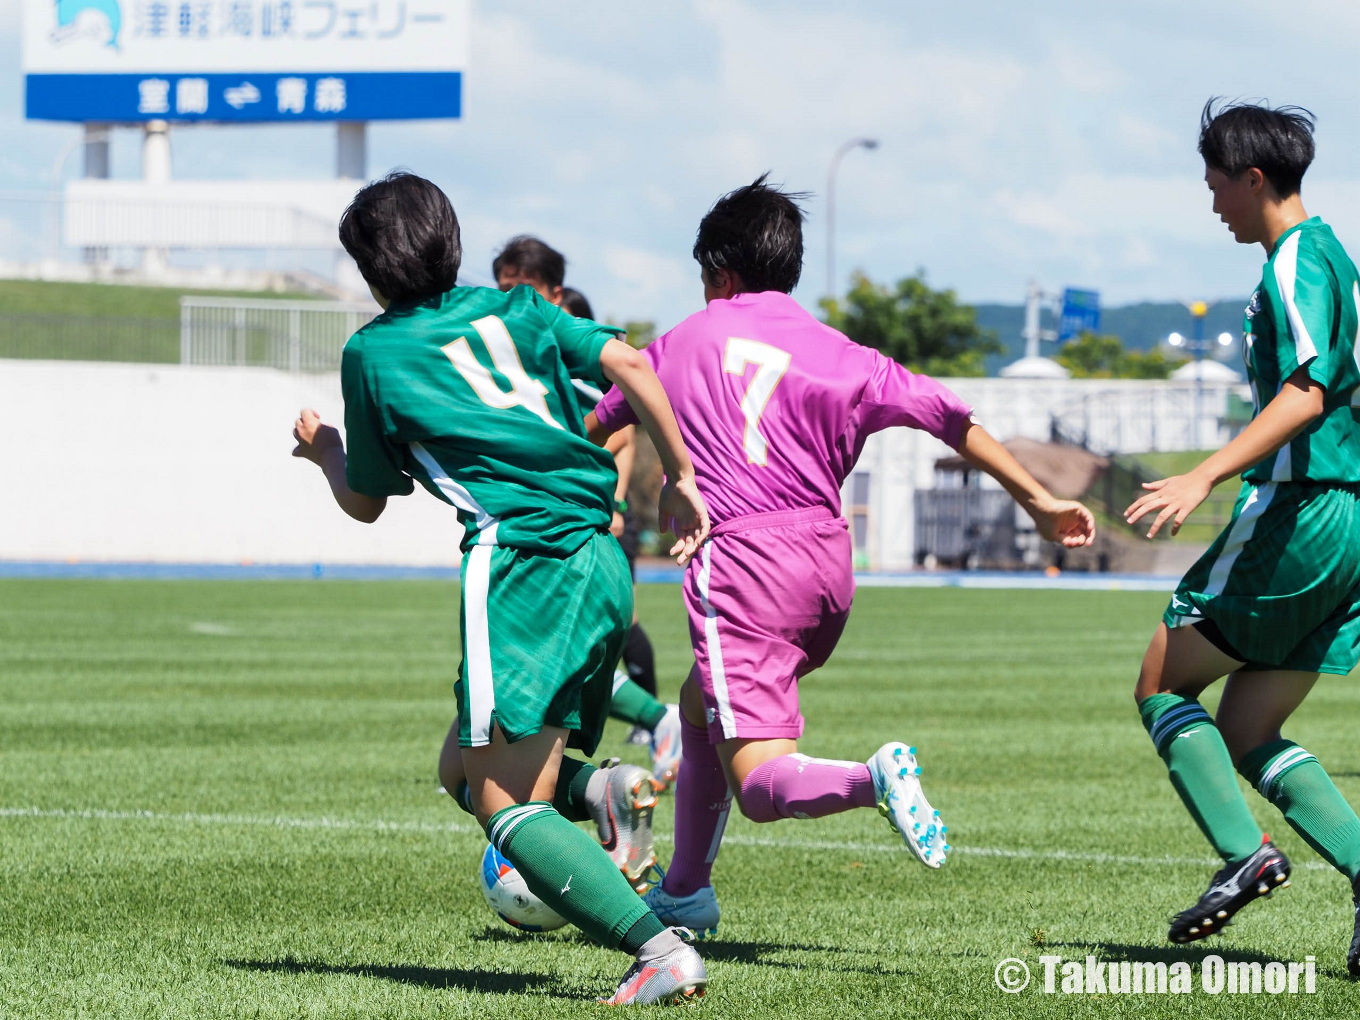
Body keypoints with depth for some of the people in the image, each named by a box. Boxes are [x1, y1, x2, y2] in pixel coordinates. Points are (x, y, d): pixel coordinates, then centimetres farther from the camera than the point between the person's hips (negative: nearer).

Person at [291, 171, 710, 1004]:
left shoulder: (372, 354, 9)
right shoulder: (513, 309, 20)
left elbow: (366, 503, 19)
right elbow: (629, 364, 8)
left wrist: (324, 452, 40)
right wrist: (680, 481, 13)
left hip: (523, 559, -7)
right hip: (603, 557, 7)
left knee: (507, 803, -8)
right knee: (467, 771, 18)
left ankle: (662, 950, -26)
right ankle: (605, 791, -11)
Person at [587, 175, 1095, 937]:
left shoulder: (681, 345, 14)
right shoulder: (836, 356, 11)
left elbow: (595, 428, 30)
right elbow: (947, 416, 2)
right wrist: (1039, 500, 5)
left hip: (740, 561, -5)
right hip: (827, 561, 5)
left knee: (759, 781, -11)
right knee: (701, 704, 29)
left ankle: (872, 780, -42)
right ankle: (685, 892, 33)